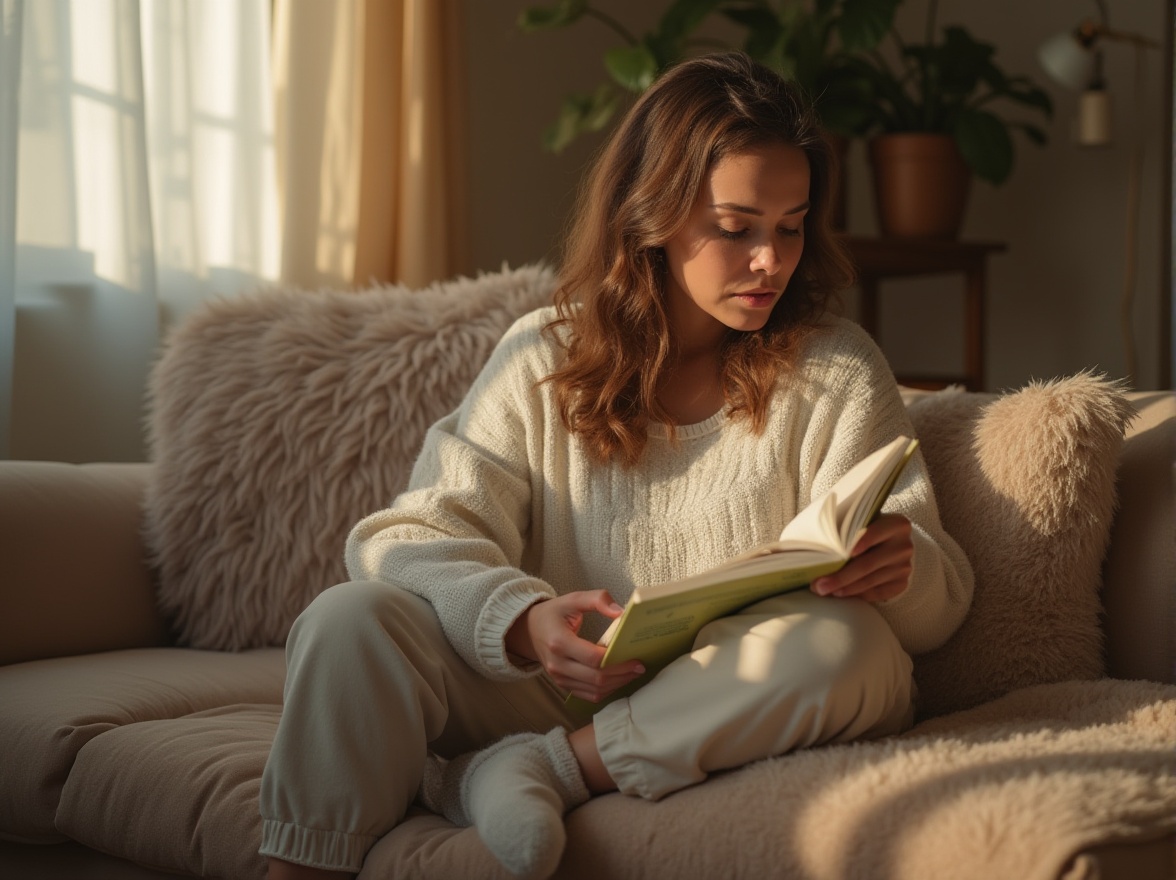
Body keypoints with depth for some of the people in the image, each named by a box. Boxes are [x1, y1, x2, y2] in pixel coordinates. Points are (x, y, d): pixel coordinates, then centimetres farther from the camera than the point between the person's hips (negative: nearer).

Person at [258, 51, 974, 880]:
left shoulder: (837, 373, 4)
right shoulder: (543, 360, 4)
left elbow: (941, 600, 0)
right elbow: (411, 537, -6)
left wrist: (903, 568, -26)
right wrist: (523, 621, -27)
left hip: (733, 717, 0)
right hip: (545, 692, 0)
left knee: (841, 643, -32)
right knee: (349, 620, -23)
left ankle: (521, 774, -24)